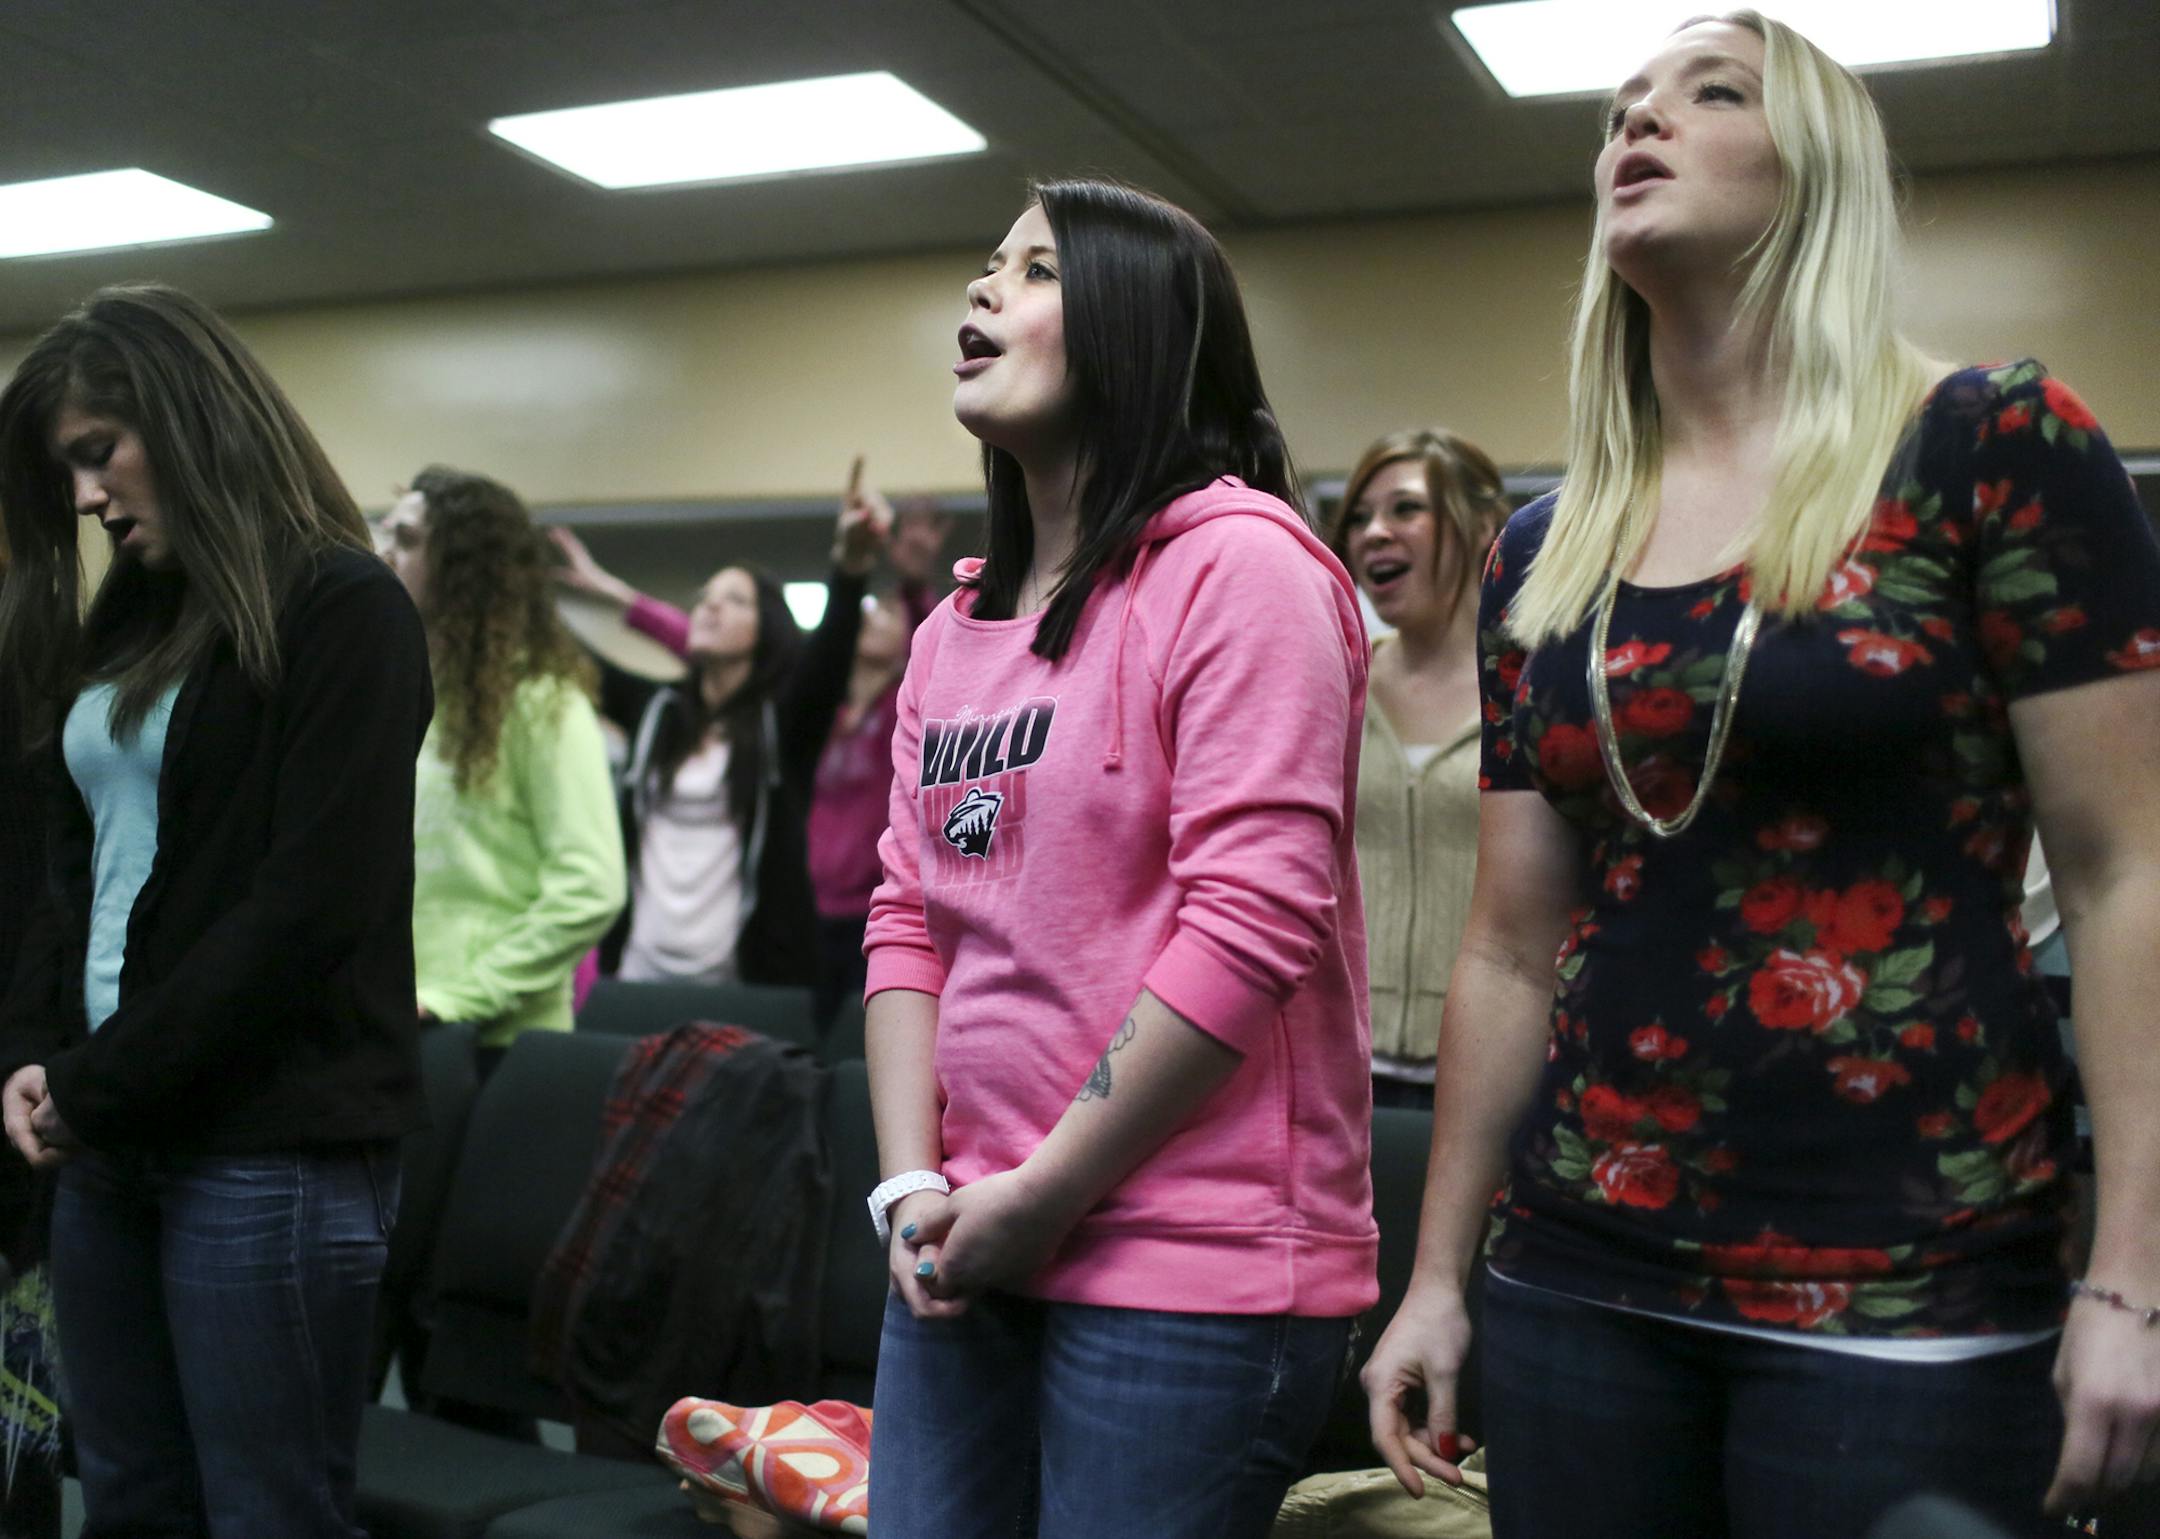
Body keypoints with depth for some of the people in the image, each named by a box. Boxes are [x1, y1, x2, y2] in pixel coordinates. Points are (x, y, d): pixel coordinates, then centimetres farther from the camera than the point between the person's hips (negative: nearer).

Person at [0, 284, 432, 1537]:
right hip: (116, 1137, 8)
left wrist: (102, 1083, -11)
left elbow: (314, 905, -16)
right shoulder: (128, 620, 16)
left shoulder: (342, 607, -9)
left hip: (272, 1144, -8)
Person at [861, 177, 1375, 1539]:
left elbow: (1250, 926, -17)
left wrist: (1040, 1196, -13)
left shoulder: (1239, 566, -10)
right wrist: (915, 1184, -1)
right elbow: (909, 919, 11)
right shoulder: (957, 628, 14)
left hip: (1186, 1277, -6)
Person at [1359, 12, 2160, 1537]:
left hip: (1910, 1297, -4)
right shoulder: (1540, 555, 7)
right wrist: (1436, 1278, 10)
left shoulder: (1993, 449, -5)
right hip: (1580, 1283, 4)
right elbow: (1511, 949, 9)